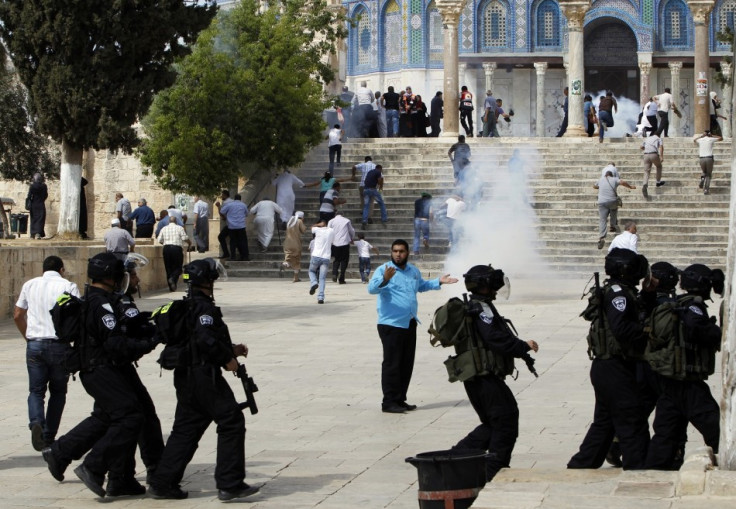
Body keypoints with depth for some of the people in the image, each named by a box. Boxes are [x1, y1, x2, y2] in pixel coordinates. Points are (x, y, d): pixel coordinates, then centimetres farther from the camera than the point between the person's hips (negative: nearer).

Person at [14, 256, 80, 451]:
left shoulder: (30, 285, 9)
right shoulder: (68, 286, -1)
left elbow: (17, 316, 13)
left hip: (35, 345, 2)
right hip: (59, 345, -2)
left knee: (36, 390, 7)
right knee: (57, 391, 13)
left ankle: (36, 423, -20)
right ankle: (49, 437, 10)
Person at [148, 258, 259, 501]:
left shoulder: (185, 307, 18)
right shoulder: (205, 308, -13)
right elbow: (206, 340, -26)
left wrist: (231, 349, 19)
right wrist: (228, 359, -13)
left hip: (187, 378, 10)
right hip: (204, 377, -10)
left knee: (185, 429, 13)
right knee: (232, 422, -4)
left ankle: (163, 483, 12)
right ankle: (230, 483, -4)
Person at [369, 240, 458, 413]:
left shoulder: (414, 271, 13)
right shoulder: (383, 270, -11)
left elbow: (422, 285, 34)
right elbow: (371, 288, -28)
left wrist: (438, 282, 24)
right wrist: (384, 279, -45)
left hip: (409, 324, 8)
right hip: (391, 325, -8)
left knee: (407, 364, 12)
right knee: (392, 364, -8)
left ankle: (400, 399, 21)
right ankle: (389, 402, -4)